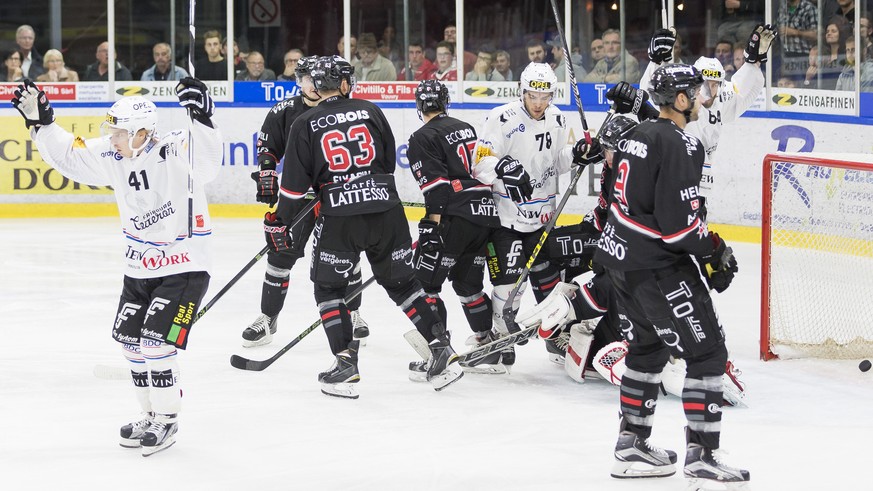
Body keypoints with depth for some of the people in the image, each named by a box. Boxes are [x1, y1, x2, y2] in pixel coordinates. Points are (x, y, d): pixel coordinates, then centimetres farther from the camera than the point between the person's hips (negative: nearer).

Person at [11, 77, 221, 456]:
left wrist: (200, 119, -54)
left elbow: (205, 164, -42)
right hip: (139, 268, 8)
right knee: (131, 342, 13)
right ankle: (152, 414, 29)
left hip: (183, 269, -8)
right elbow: (69, 155, 9)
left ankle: (167, 419, 4)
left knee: (155, 343, -13)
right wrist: (41, 122, 2)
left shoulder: (174, 153, -23)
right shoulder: (112, 157, -3)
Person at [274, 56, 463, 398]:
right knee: (401, 282, 15)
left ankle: (346, 364, 3)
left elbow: (296, 182, -2)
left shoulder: (305, 125, 0)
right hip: (386, 209, 3)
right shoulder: (369, 111, 7)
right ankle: (441, 350, 9)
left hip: (339, 217, -3)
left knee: (328, 288, 12)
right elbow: (389, 160, 14)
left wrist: (280, 222, 8)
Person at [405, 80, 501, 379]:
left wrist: (432, 225, -16)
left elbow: (435, 183, -14)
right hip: (486, 213, 8)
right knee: (468, 284, 21)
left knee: (424, 284, -3)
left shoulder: (423, 138, -3)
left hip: (456, 218, -8)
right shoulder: (466, 129, 20)